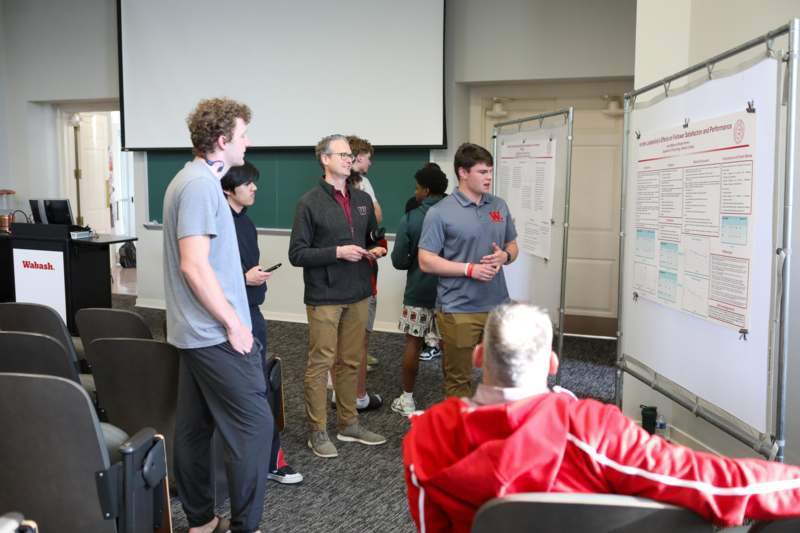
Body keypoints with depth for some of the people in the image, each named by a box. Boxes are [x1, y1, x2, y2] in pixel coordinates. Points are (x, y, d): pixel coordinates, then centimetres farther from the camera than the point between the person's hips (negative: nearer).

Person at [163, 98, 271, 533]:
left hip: (194, 330, 10)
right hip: (216, 332, -10)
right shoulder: (201, 184, -17)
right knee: (253, 424, -4)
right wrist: (234, 323, -17)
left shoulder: (191, 179, 15)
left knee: (194, 426, 14)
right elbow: (194, 265, -23)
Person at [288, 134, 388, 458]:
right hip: (324, 297, -6)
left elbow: (373, 238, 22)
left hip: (357, 295, 6)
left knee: (351, 361, 14)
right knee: (320, 363, 1)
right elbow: (297, 254, -10)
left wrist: (377, 249, -1)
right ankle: (318, 432, 13)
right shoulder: (310, 202, -6)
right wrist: (337, 252, -19)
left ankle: (349, 424, 26)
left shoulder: (363, 200, 11)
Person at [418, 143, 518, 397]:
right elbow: (426, 262, -12)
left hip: (497, 306, 5)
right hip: (458, 309, -5)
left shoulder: (499, 206, 8)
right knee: (458, 378, 6)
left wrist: (504, 256, -7)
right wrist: (469, 269, -18)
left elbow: (513, 246, 17)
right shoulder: (440, 212, -9)